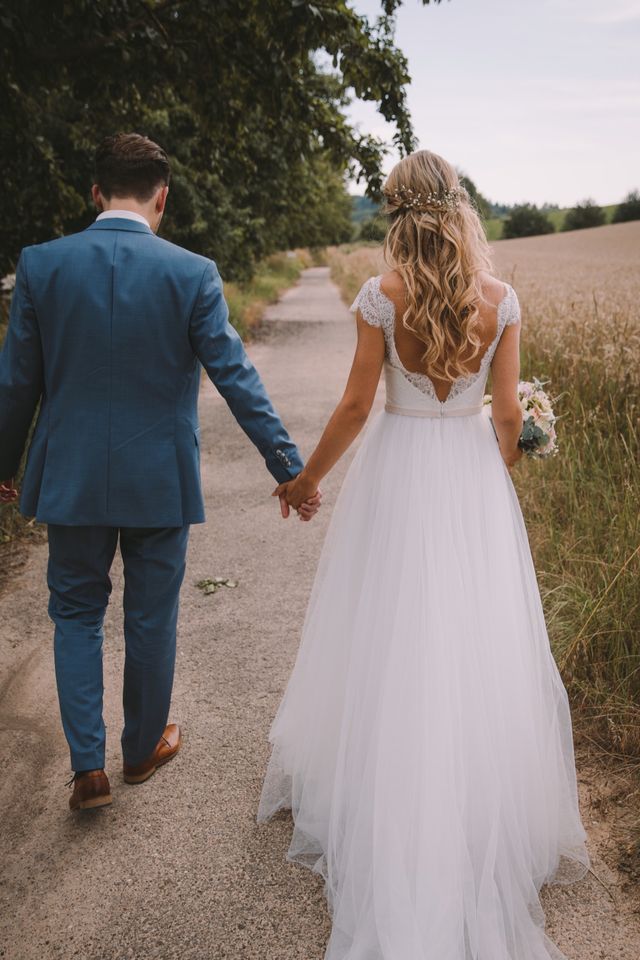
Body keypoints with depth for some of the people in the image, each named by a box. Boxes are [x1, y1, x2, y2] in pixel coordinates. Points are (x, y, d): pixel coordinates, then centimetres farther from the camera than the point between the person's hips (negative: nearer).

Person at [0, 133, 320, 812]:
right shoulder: (191, 273, -10)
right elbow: (237, 379, -12)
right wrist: (290, 469, -5)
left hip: (71, 478, 1)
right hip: (159, 481, -1)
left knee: (76, 613, 18)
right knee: (151, 618, 16)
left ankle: (88, 766, 15)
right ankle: (143, 748, 35)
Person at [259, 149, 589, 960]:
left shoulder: (380, 297, -11)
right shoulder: (501, 301, -5)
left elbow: (356, 406, -7)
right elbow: (508, 415, -1)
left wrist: (306, 478, 7)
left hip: (397, 474, -1)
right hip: (474, 472, 2)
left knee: (388, 646, 12)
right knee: (477, 645, 13)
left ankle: (385, 816, 28)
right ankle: (483, 814, 28)